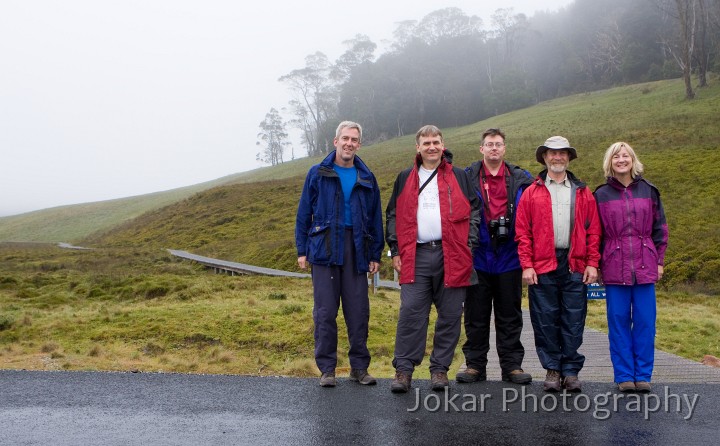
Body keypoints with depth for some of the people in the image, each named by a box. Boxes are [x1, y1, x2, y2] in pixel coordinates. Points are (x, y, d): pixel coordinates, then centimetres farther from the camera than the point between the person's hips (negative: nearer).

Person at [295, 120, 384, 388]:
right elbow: (304, 213, 5)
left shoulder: (367, 179, 11)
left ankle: (359, 367, 16)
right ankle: (327, 368, 11)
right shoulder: (318, 174, 6)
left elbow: (376, 218, 12)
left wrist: (375, 255, 7)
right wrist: (302, 250, 0)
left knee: (358, 311, 4)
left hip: (356, 250, 2)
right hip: (325, 249, -2)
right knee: (325, 311, 1)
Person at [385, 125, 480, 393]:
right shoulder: (405, 179, 14)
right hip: (415, 257, 0)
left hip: (451, 256, 0)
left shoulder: (459, 177, 10)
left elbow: (473, 212, 7)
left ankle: (440, 368, 16)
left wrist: (469, 246, -3)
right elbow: (393, 215, 13)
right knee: (410, 312, -7)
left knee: (450, 315, 4)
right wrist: (396, 250, 4)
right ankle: (404, 369, 1)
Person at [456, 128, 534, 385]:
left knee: (510, 316, 9)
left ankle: (512, 365, 19)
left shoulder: (521, 179, 6)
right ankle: (474, 364, 18)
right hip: (478, 258, -1)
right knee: (476, 316, 7)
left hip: (509, 258, 1)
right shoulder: (467, 178, 3)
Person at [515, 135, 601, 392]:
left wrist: (592, 263, -1)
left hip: (575, 266, 1)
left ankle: (570, 371, 15)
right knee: (545, 320, 4)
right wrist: (526, 265, -6)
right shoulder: (532, 193, 7)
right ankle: (552, 369, 16)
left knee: (573, 321, 4)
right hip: (542, 266, -1)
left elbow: (593, 231, 9)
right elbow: (522, 232, 2)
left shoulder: (583, 193, 13)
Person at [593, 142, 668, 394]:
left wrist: (659, 260, 7)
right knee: (618, 321, 2)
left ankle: (642, 375, 13)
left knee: (645, 321, 2)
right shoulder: (601, 195, 5)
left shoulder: (648, 191, 8)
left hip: (644, 266, 1)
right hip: (614, 267, -1)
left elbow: (660, 228, 11)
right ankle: (624, 376, 12)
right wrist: (596, 265, 2)